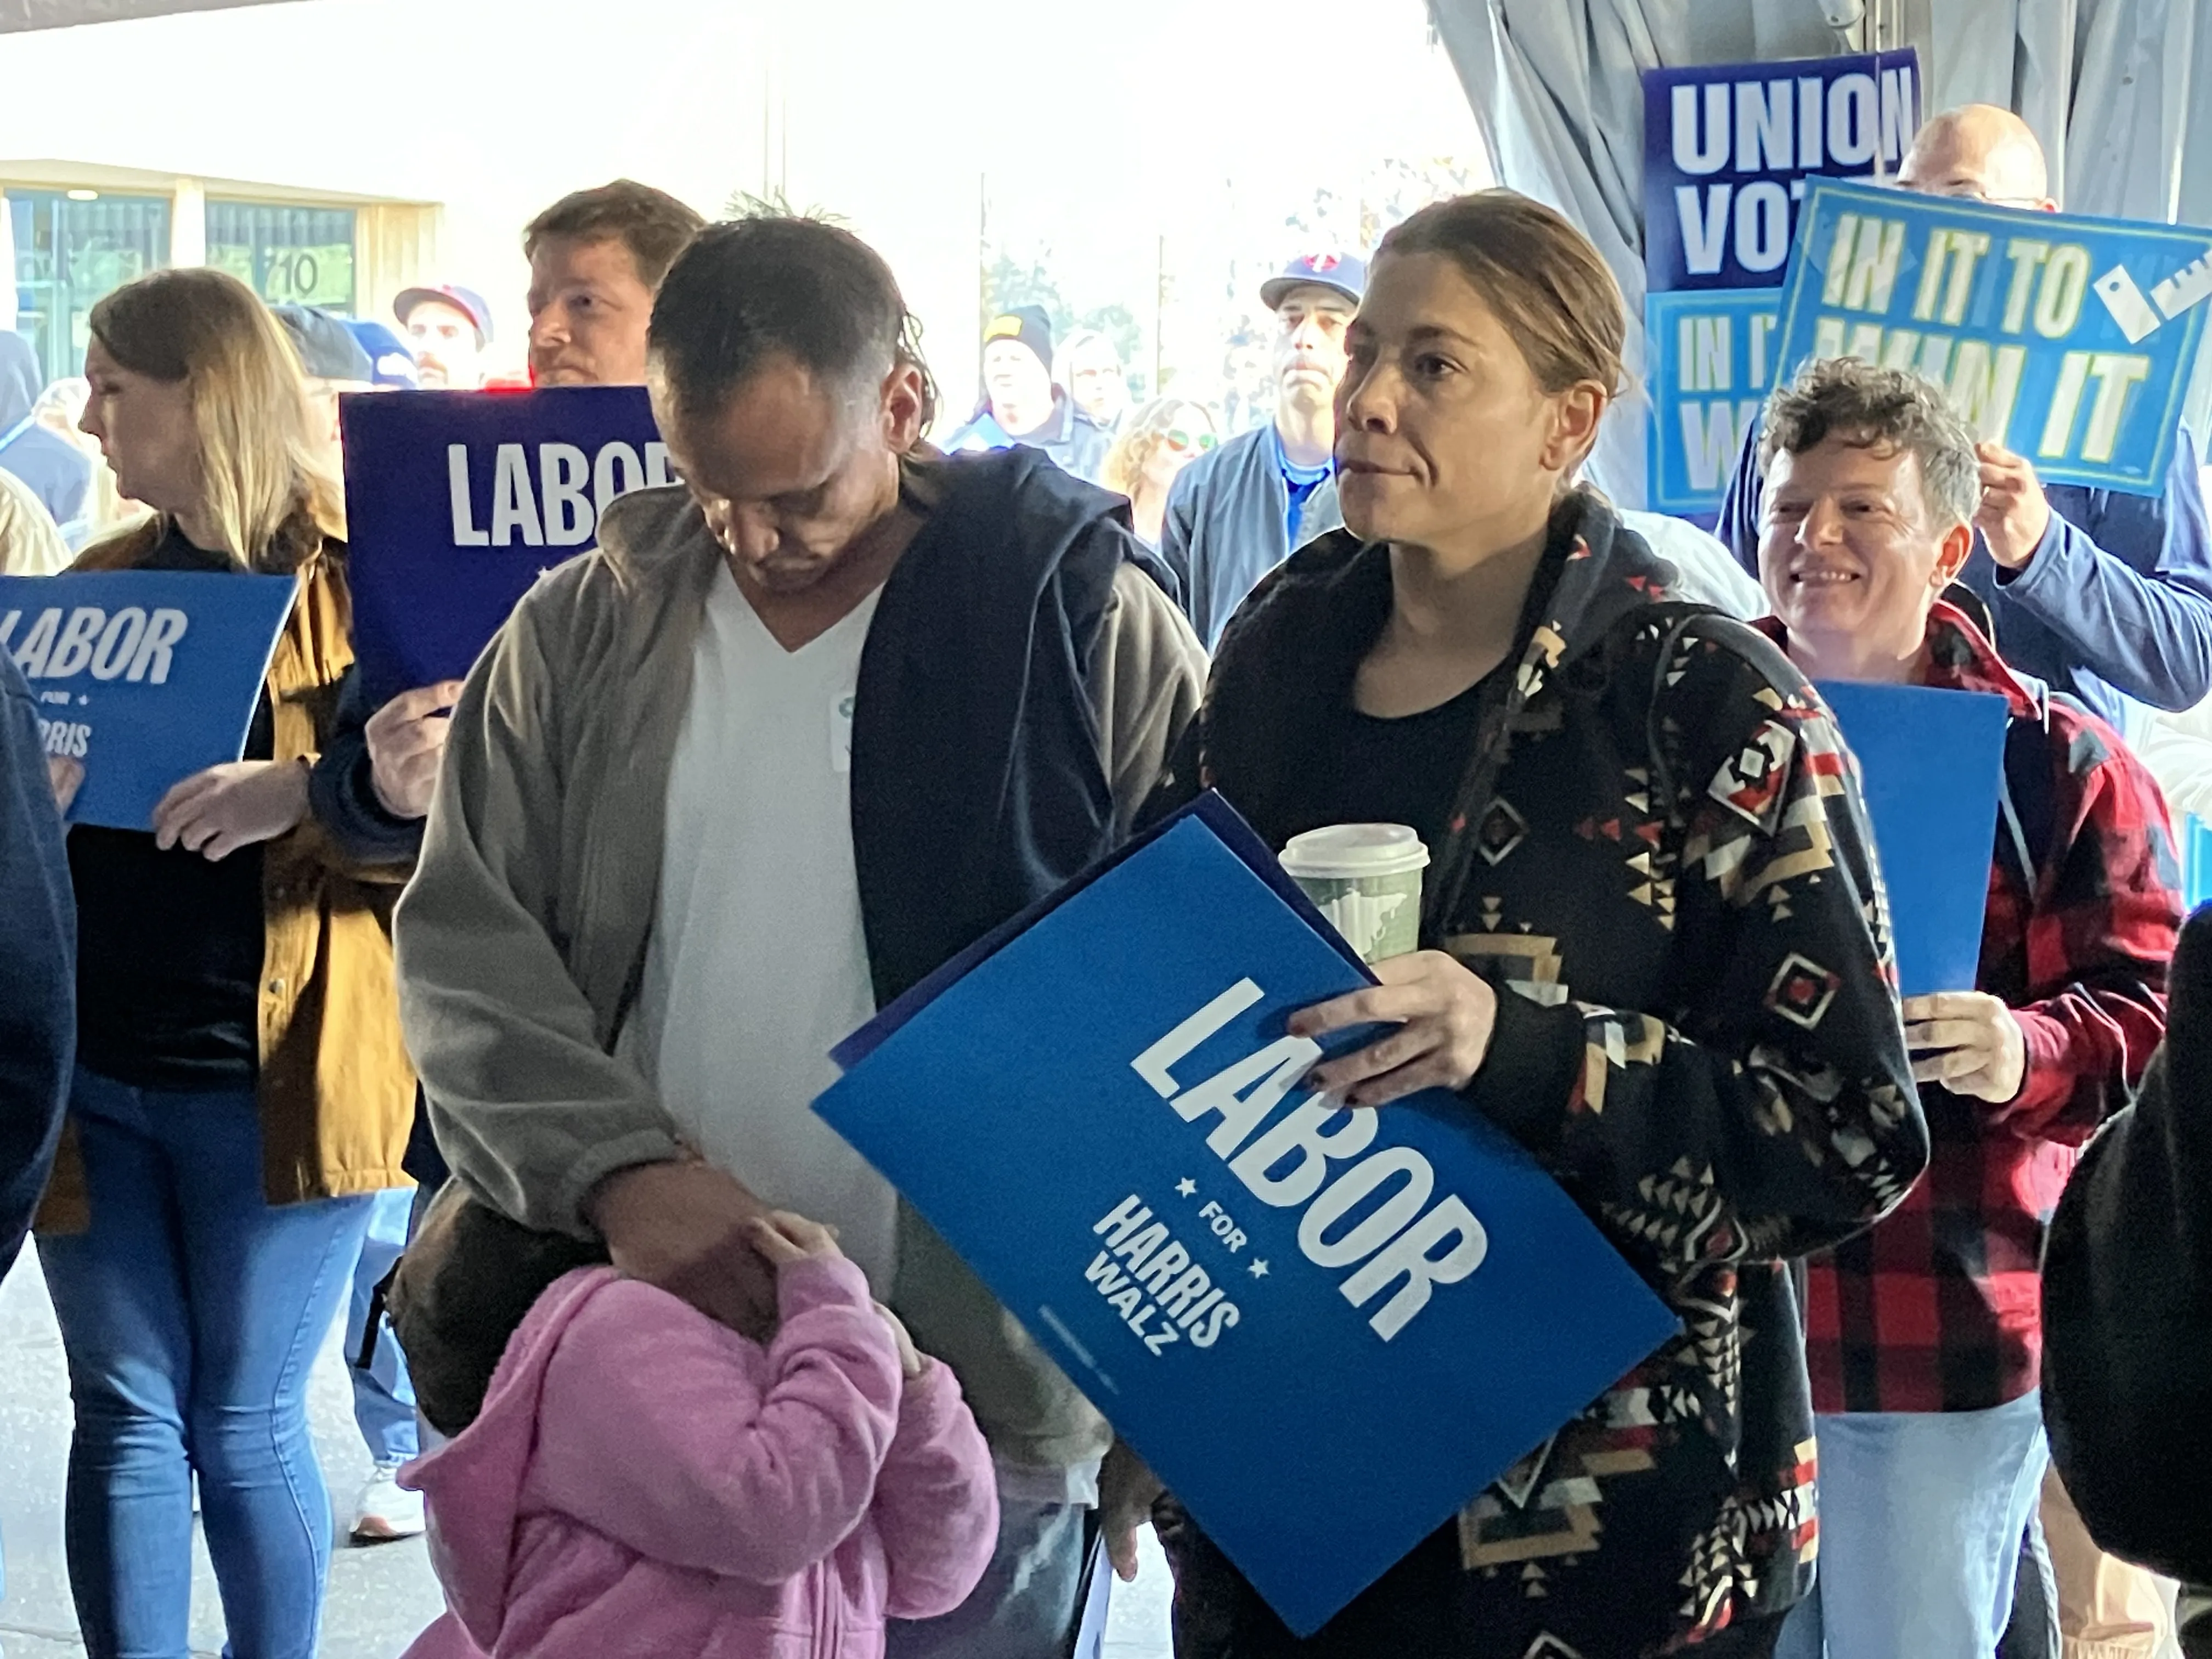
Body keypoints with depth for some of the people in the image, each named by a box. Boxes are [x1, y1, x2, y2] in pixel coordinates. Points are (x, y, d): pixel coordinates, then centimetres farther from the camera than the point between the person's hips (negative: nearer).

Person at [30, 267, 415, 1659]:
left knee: (247, 1426, 5)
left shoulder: (359, 578, -5)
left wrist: (305, 789, -26)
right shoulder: (99, 583, 13)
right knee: (128, 1415, 7)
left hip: (270, 1073, -5)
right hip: (92, 1068, 5)